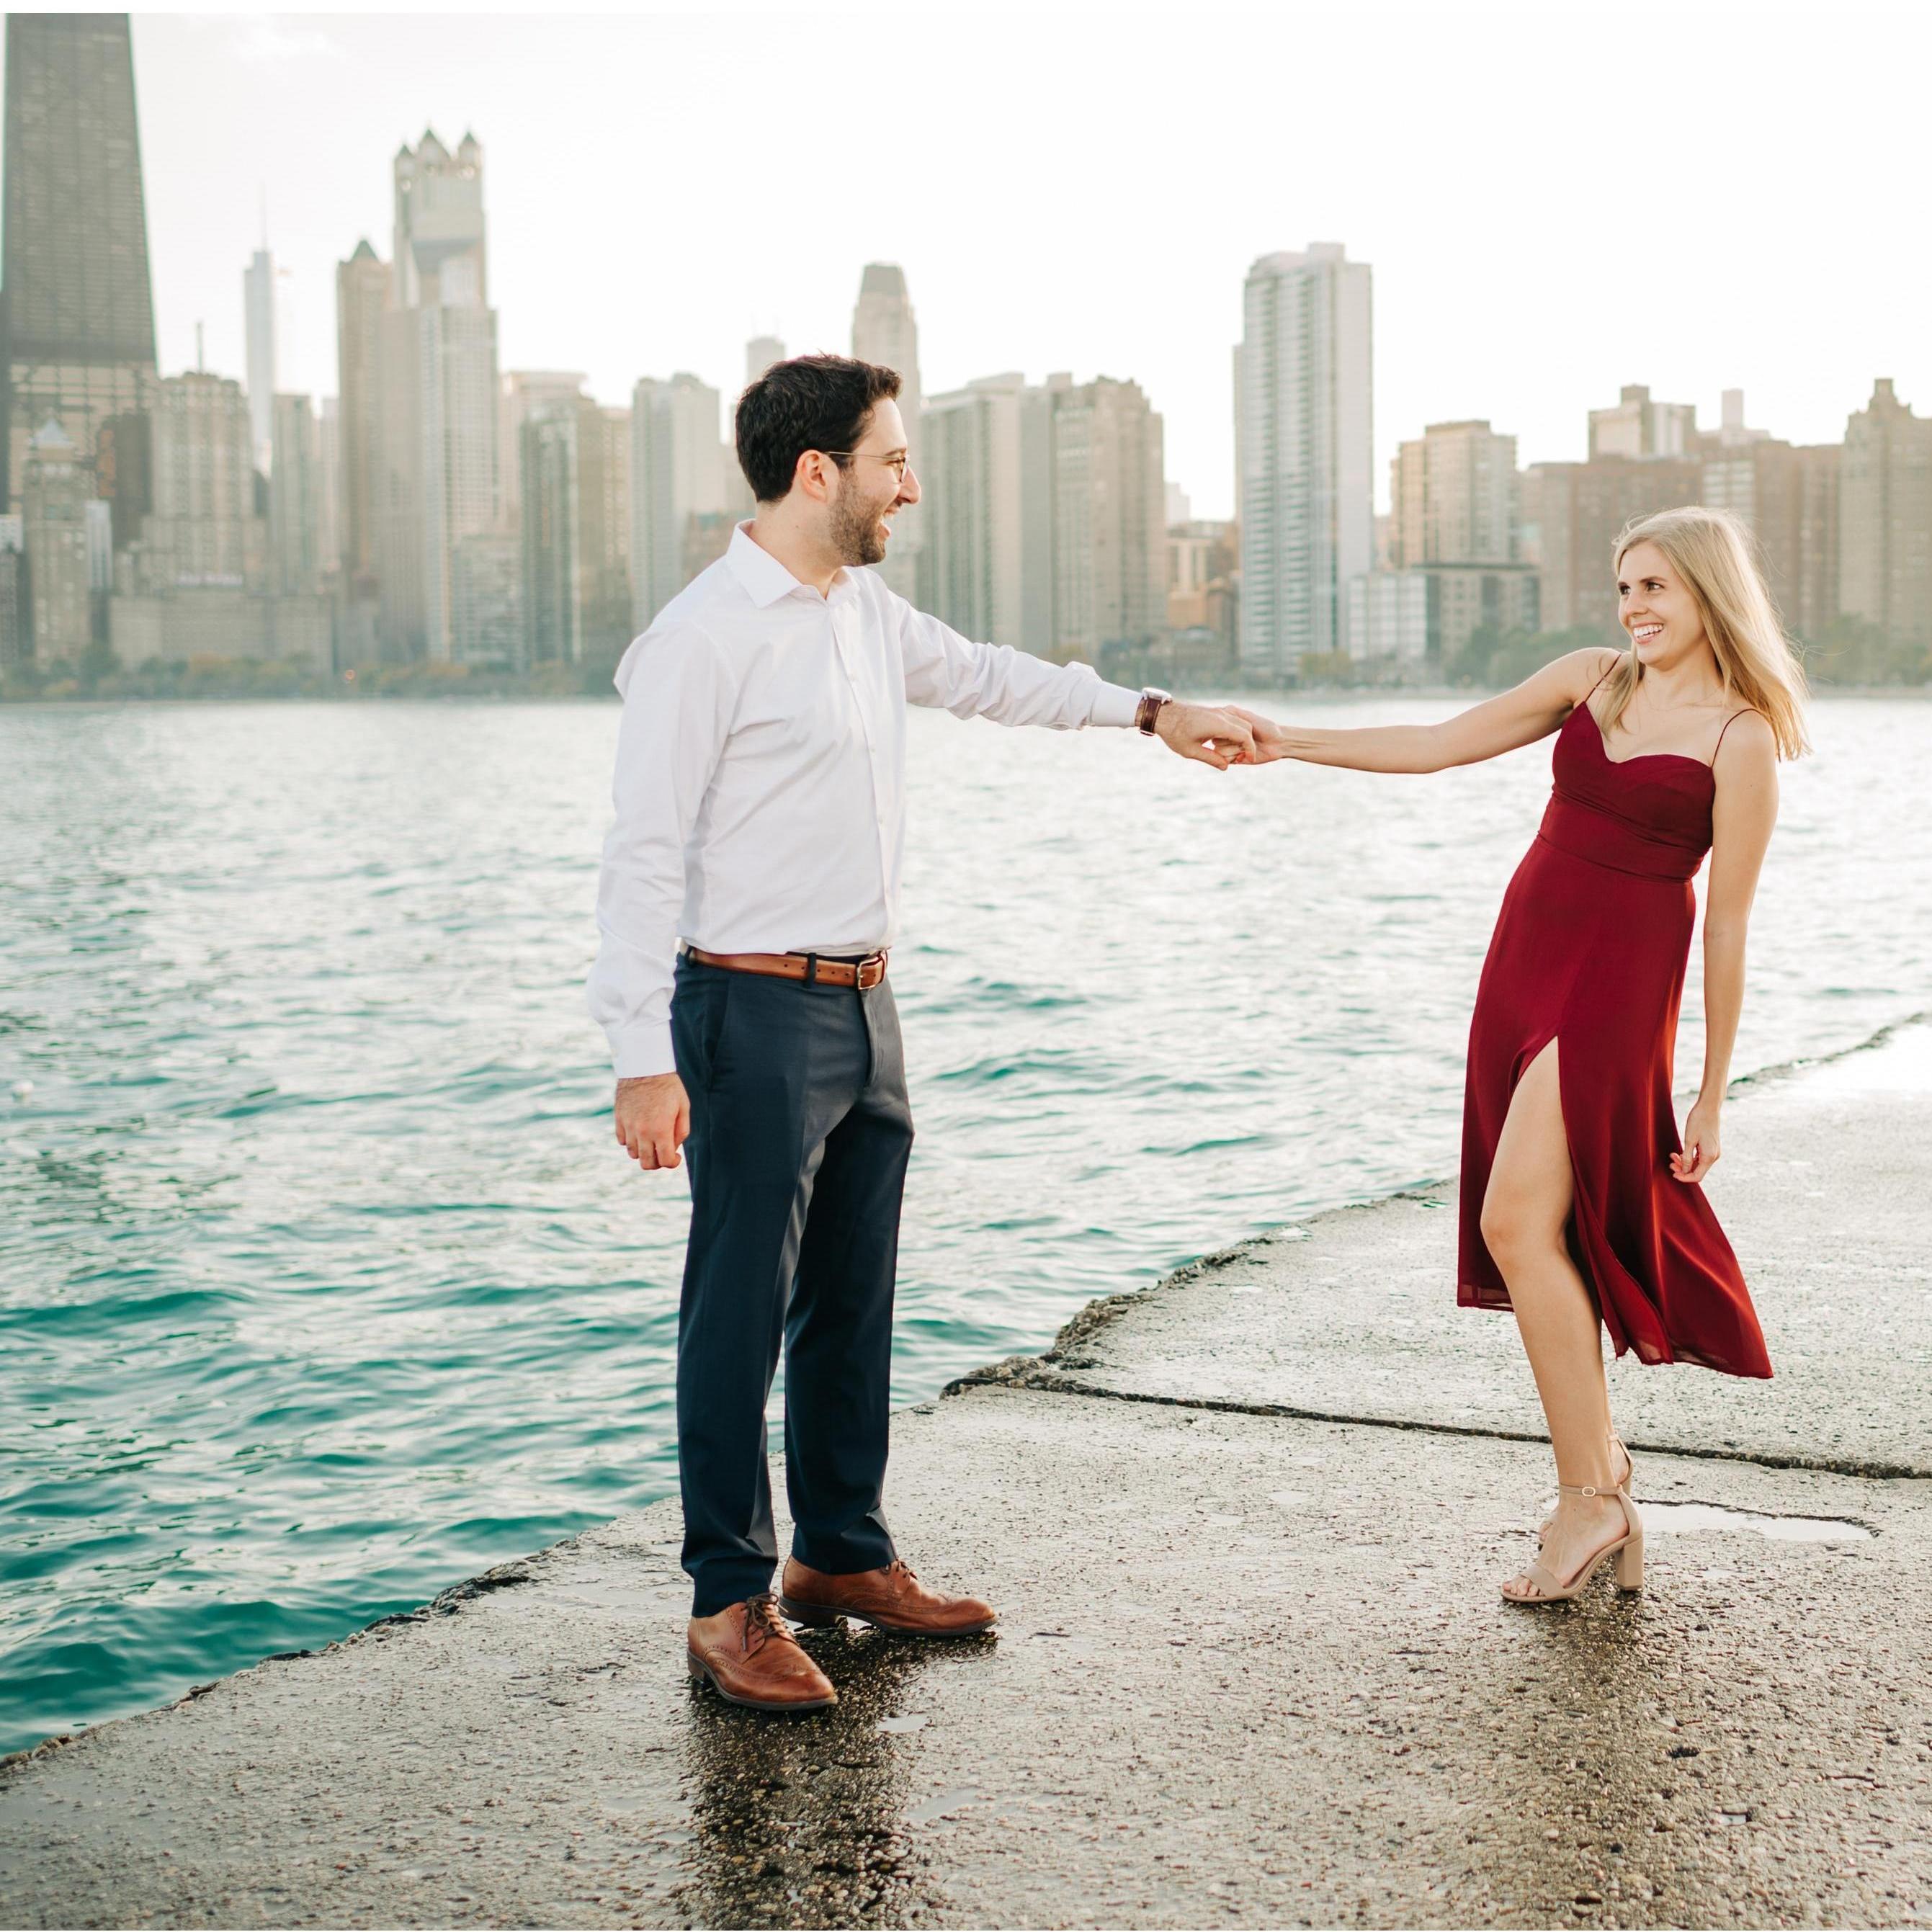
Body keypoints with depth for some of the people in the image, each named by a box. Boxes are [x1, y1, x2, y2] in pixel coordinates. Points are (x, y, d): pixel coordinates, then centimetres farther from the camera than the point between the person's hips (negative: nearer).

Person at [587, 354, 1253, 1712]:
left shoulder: (868, 612, 11)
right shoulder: (704, 640, -14)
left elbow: (982, 676, 30)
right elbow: (646, 856, -16)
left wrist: (1149, 712, 35)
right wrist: (645, 1060, -20)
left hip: (864, 1006, 9)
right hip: (756, 1010, -8)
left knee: (854, 1300, 16)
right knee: (743, 1309, -2)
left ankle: (844, 1558, 29)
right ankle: (730, 1603, 8)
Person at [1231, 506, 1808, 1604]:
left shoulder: (1744, 740, -6)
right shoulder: (1593, 681, 10)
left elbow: (1728, 925, -6)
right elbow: (1438, 746, 11)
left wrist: (1713, 1093, -4)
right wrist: (1287, 743, 2)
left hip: (1621, 984, -6)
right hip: (1526, 964, 6)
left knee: (1517, 1222, -15)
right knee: (1553, 1234, 6)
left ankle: (1589, 1497, -6)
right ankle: (1605, 1472, 16)